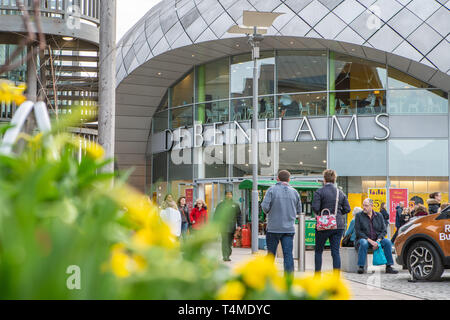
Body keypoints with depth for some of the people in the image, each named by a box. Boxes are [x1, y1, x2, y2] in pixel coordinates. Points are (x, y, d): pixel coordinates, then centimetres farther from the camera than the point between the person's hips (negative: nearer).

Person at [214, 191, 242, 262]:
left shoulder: (236, 205, 11)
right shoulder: (220, 205, 7)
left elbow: (239, 216, 11)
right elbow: (216, 215, 7)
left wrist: (239, 225, 2)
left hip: (232, 227, 2)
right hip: (223, 226, -2)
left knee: (230, 242, 7)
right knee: (225, 241, -11)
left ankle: (228, 255, 17)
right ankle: (225, 256, -15)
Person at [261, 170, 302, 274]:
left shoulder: (272, 190, -6)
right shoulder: (294, 192, 4)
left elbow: (265, 207, -14)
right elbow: (298, 210, 10)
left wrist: (267, 211, 8)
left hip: (274, 228, -2)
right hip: (289, 228, 2)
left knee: (271, 254, 10)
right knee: (288, 254, 0)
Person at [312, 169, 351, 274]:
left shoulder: (319, 192, -7)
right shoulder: (341, 193, 7)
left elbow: (315, 207, -14)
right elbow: (347, 209, 5)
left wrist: (318, 213, 6)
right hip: (339, 225, 4)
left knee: (318, 250, 10)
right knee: (335, 251, 5)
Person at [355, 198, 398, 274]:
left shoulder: (379, 216, 11)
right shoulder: (359, 216, 3)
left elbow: (383, 230, 6)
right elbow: (358, 231, -6)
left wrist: (378, 241, -13)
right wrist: (369, 240, -18)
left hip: (377, 240, 3)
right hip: (364, 239, -3)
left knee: (387, 241, -24)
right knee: (363, 243, -37)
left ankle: (389, 267, -23)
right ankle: (361, 267, -32)